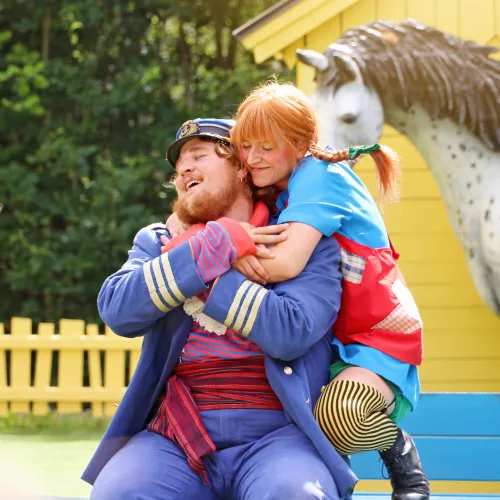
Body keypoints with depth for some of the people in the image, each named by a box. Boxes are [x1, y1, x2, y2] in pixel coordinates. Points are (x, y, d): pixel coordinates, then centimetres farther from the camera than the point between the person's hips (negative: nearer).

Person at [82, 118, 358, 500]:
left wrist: (200, 272, -4)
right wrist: (214, 247, -5)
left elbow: (292, 332, -10)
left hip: (277, 434, -2)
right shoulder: (158, 242, 20)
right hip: (174, 437, 3)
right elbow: (117, 311, -2)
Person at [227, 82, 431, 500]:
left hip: (379, 335, -9)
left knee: (338, 415, -34)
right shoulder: (286, 188, 8)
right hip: (327, 336, 9)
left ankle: (402, 454, -3)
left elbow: (286, 264, -32)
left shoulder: (317, 175, -20)